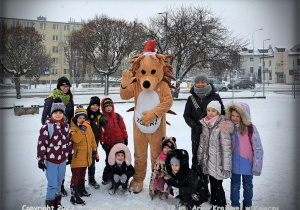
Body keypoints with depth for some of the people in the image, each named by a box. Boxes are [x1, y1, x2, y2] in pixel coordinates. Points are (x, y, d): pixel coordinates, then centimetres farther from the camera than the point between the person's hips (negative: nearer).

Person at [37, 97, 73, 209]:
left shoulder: (66, 125, 5)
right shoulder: (47, 126, -12)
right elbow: (41, 143, -12)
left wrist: (69, 155, 18)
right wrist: (41, 160, -10)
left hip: (63, 160, 5)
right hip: (51, 160, -5)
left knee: (59, 182, 18)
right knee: (52, 184, -4)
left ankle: (57, 202, 34)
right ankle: (50, 203, 16)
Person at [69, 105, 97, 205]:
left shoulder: (88, 126, 8)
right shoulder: (73, 127, -13)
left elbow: (92, 139, 17)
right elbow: (76, 139, -28)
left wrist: (94, 150, 19)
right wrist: (82, 129, -30)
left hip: (86, 156, 7)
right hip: (77, 156, -7)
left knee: (82, 174, 22)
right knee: (76, 176, -4)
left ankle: (81, 190, 39)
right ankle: (74, 196, 3)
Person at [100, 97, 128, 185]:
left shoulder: (117, 116, -4)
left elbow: (123, 128, 2)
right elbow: (101, 131, -1)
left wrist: (125, 138, 2)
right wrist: (102, 142, -3)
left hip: (118, 142, 0)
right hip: (108, 144, 0)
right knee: (109, 161, 9)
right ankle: (106, 178, 22)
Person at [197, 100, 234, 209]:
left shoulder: (222, 126, -16)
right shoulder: (205, 124, 4)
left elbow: (226, 148, -16)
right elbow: (202, 143, 13)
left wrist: (226, 167, -16)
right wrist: (199, 159, 16)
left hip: (218, 162, -6)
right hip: (208, 161, 6)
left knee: (217, 185, 2)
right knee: (212, 184, 17)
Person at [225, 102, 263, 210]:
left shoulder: (251, 129, -16)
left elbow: (258, 148, -13)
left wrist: (256, 166, -13)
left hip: (247, 163, -2)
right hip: (234, 163, 2)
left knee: (247, 185, 16)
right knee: (234, 185, 14)